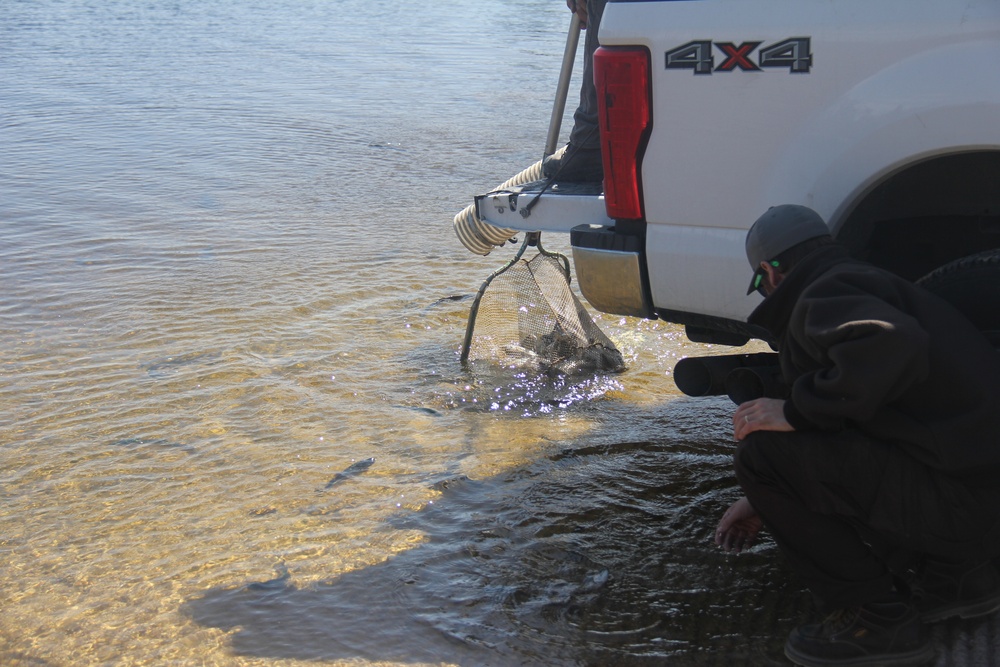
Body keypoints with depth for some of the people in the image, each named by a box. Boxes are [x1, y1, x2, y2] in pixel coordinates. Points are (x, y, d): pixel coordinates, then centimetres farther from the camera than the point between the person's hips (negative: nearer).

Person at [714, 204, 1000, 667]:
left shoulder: (823, 295, -10)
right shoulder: (860, 283, 24)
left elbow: (890, 345, -35)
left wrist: (796, 411, -21)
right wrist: (763, 504, 34)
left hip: (961, 501, -10)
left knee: (761, 450, -14)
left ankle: (876, 619, -4)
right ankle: (953, 578, 21)